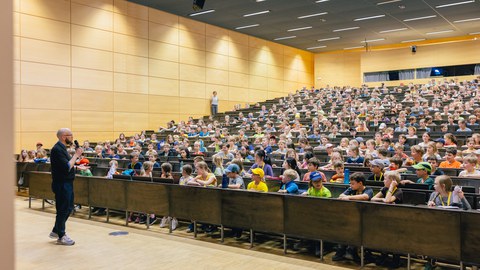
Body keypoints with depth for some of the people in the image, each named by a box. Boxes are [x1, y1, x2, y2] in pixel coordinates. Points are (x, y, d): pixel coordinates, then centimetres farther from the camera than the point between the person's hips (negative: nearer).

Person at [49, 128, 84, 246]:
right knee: (63, 210, 1)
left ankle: (56, 231, 30)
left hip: (67, 183, 10)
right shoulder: (57, 149, -19)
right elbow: (67, 167, -25)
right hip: (61, 184, -10)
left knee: (68, 208, 17)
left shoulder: (62, 148, 12)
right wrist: (76, 155, -20)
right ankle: (61, 236, 14)